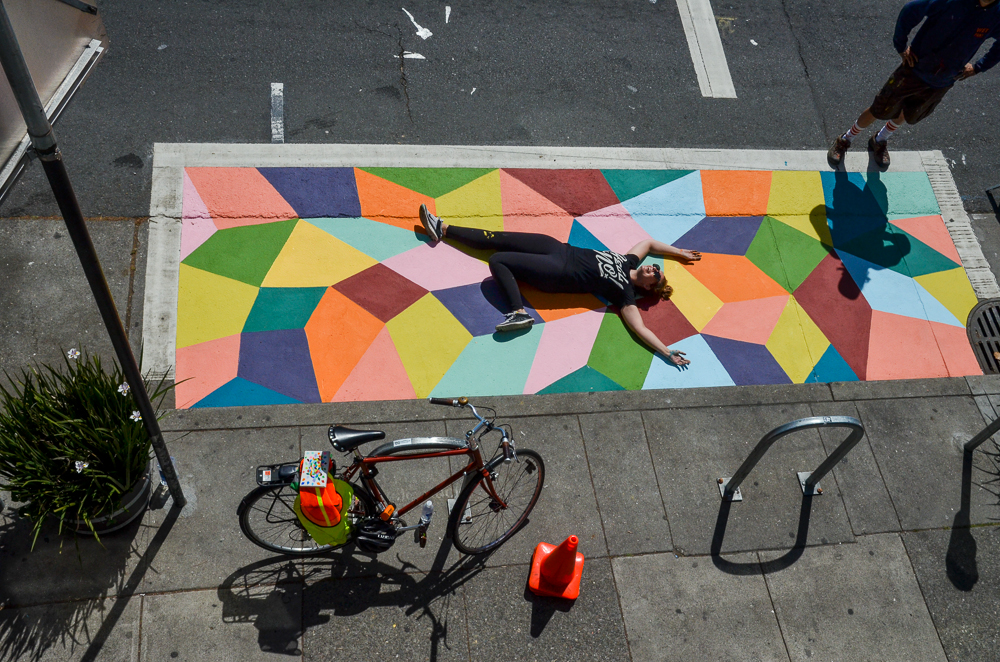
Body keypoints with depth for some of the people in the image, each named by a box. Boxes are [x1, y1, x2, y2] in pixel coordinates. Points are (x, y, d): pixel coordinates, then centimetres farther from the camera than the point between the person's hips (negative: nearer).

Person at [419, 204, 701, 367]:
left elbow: (641, 328, -17)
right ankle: (441, 228, 12)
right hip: (560, 249, 6)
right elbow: (648, 242, 24)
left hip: (558, 274, -6)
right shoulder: (628, 262, 7)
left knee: (497, 260, -19)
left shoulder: (625, 294, -9)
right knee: (498, 239, 4)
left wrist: (668, 353, -22)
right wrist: (679, 253, 29)